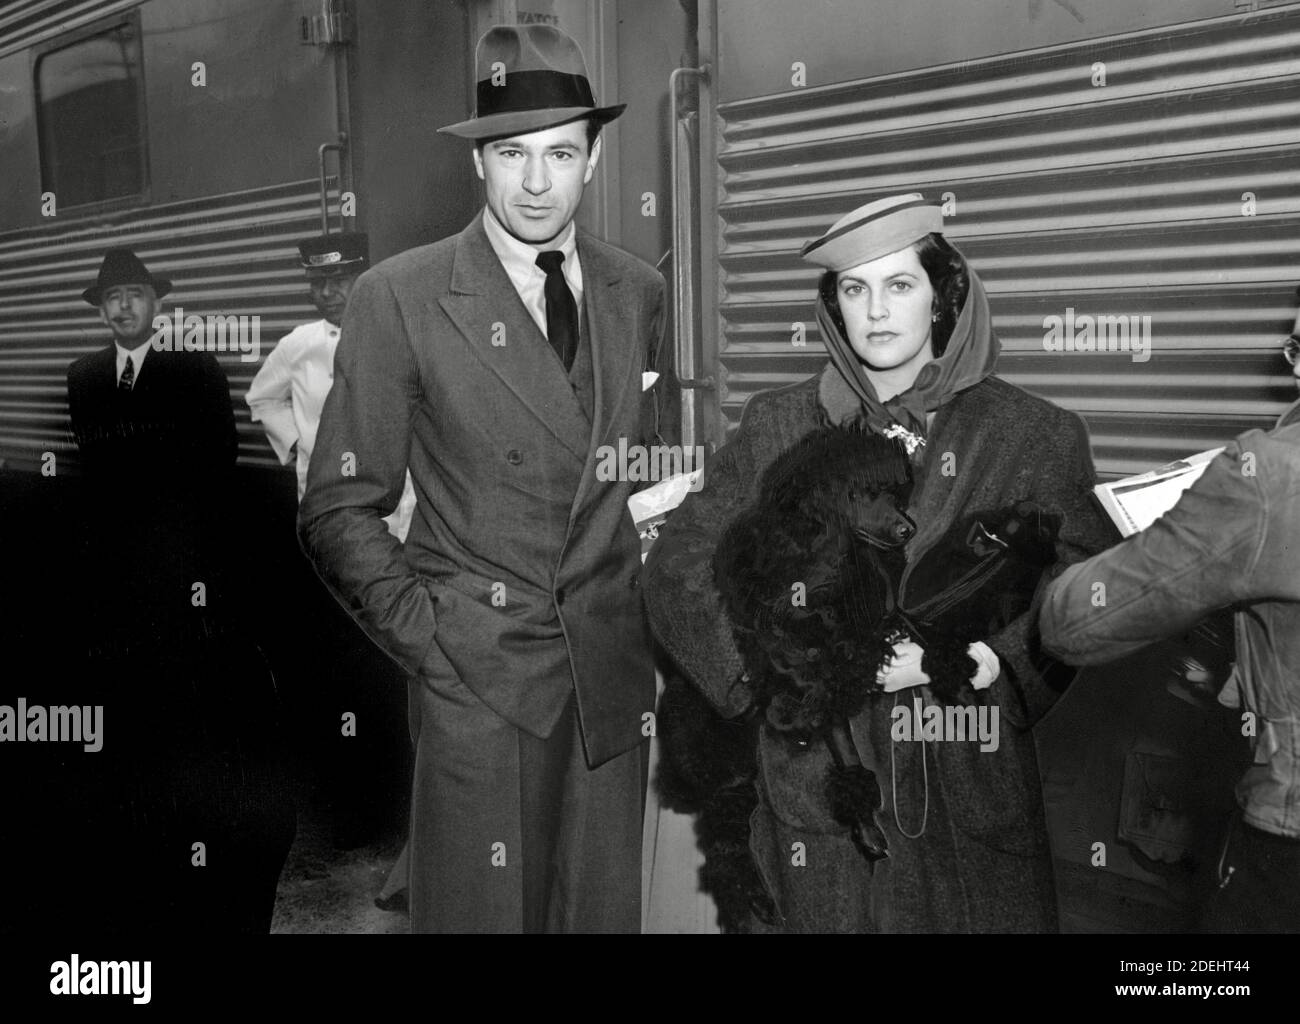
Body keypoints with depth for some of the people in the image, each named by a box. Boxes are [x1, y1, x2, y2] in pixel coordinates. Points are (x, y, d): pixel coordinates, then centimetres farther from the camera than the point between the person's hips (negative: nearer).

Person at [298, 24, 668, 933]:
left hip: (615, 678, 4)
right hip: (475, 678, -3)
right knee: (480, 910, 4)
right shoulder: (398, 297, -6)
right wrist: (425, 633, -8)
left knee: (606, 912, 11)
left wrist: (654, 612, 5)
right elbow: (340, 509, -3)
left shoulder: (640, 292, 7)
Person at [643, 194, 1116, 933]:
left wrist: (996, 660, -20)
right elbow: (680, 566, 2)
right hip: (813, 782, 1)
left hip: (972, 798, 0)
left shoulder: (1034, 435, 0)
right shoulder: (777, 426, 4)